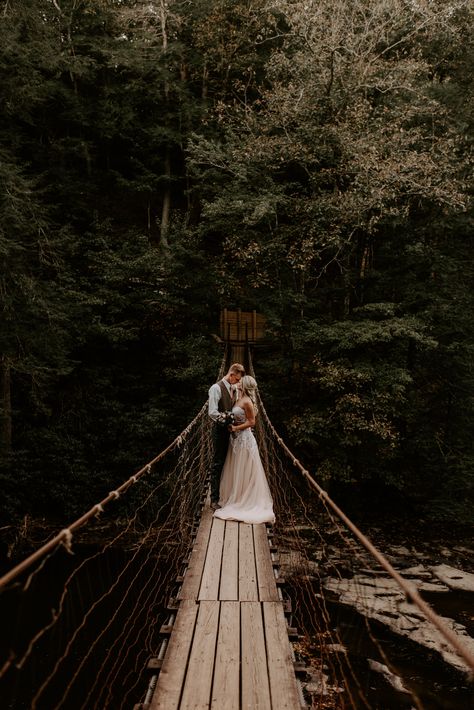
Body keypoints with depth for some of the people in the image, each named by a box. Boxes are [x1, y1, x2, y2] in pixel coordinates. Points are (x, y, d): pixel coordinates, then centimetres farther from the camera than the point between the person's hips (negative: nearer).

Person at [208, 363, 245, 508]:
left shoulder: (233, 389, 11)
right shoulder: (216, 388, -14)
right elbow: (212, 413, -21)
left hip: (232, 430, 7)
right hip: (221, 430, -7)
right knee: (218, 464, 0)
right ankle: (214, 498, 8)